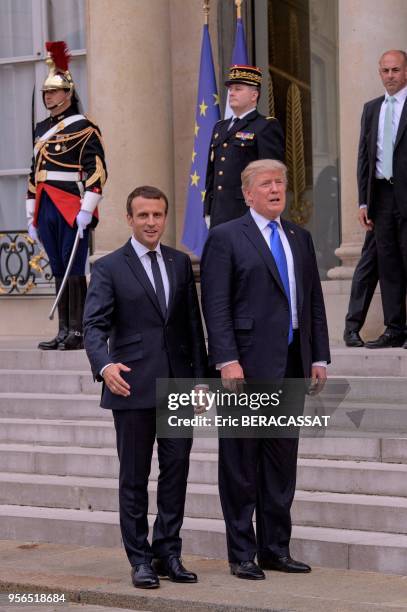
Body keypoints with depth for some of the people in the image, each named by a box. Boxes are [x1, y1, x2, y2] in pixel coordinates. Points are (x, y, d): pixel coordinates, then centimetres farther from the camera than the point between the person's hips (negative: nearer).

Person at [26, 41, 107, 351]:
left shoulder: (82, 128, -4)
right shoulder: (42, 129, 17)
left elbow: (97, 171, -11)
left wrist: (87, 209, -19)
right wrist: (32, 214, 17)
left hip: (73, 209, -7)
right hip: (47, 210, 7)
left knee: (74, 270, -6)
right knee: (59, 271, 8)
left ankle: (78, 332, -2)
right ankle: (64, 331, 12)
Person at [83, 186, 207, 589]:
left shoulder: (180, 263, 12)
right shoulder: (109, 268, -1)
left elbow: (193, 324, 13)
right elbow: (94, 325, -10)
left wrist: (200, 377, 7)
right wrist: (104, 364, -29)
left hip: (177, 385, 4)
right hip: (133, 387, -4)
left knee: (177, 471, 5)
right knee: (134, 476, 3)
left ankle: (168, 553, 15)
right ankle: (140, 559, 11)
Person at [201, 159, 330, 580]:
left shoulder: (300, 238, 16)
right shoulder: (225, 238, -2)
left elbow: (314, 302, 17)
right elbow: (216, 305, -8)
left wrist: (319, 357, 10)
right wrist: (227, 361, -16)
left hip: (291, 366, 6)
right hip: (248, 365, -6)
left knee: (282, 462, 10)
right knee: (241, 464, 1)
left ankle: (275, 549, 19)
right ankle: (241, 554, 8)